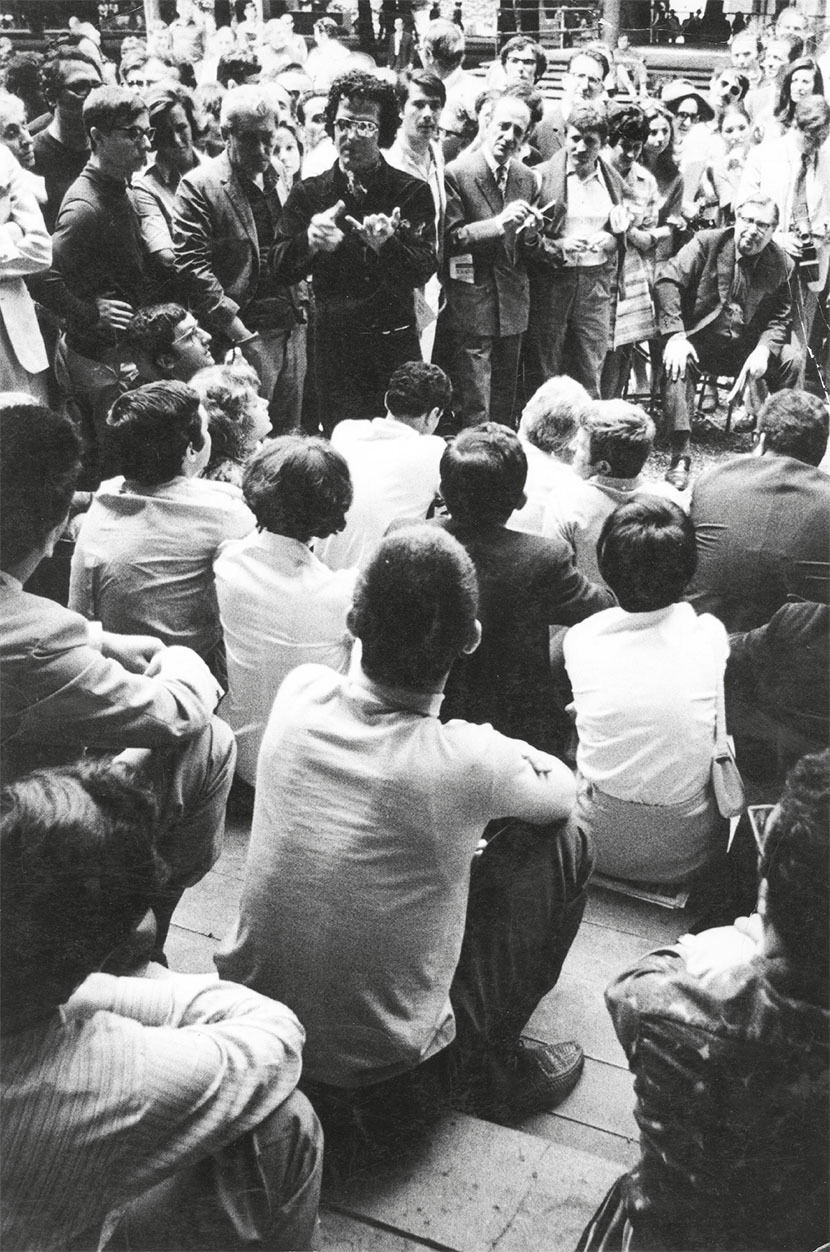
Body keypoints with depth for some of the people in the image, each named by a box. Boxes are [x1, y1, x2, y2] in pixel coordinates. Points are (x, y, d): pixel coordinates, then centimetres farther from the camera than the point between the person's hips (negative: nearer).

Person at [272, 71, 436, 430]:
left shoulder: (412, 192, 2)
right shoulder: (308, 193, 6)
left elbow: (423, 270, -10)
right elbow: (280, 268, -2)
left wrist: (387, 244, -30)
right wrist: (310, 241, -22)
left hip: (395, 344, -1)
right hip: (333, 344, 1)